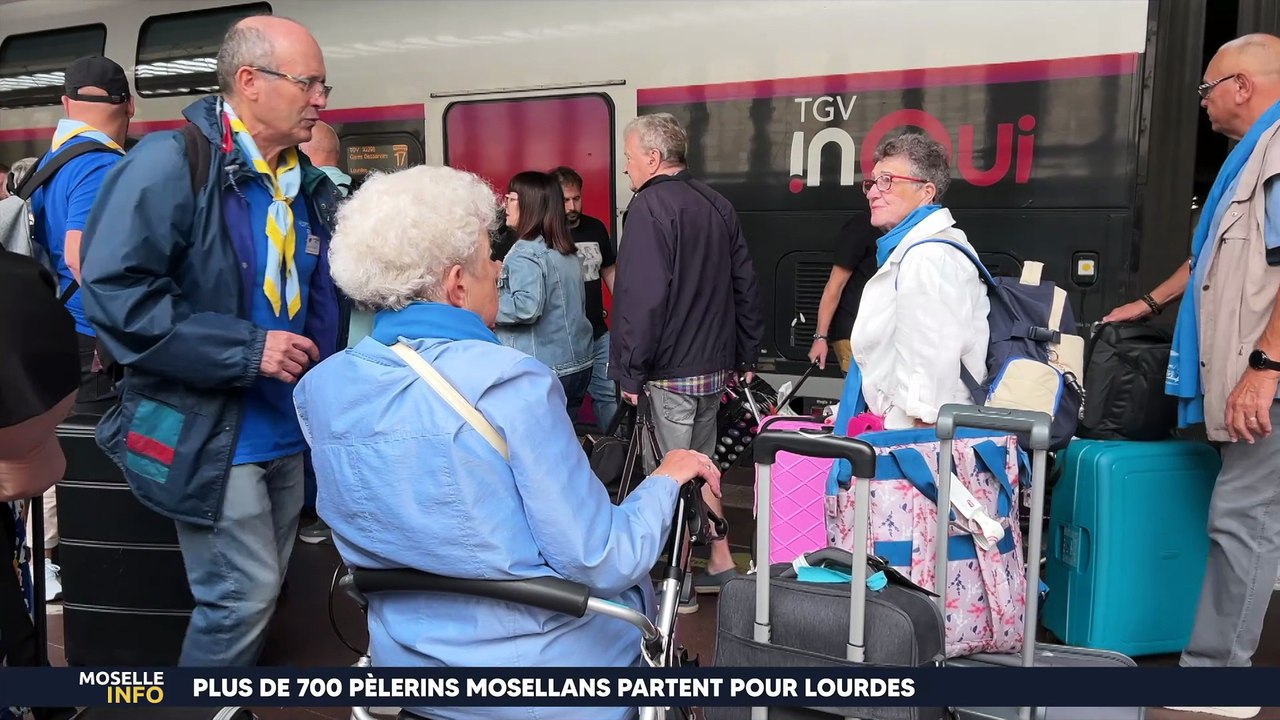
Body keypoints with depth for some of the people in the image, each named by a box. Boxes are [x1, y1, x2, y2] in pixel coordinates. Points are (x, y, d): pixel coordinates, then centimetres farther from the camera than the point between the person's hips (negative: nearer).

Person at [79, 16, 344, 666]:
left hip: (286, 429, 8)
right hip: (208, 433, -7)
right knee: (242, 597, -2)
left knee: (263, 592, 18)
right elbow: (114, 293, -22)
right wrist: (247, 349, -23)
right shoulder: (171, 163, -15)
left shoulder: (308, 185, 8)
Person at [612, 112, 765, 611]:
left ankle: (679, 586, 13)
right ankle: (720, 566, 27)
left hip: (670, 372, -8)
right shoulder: (718, 206, 10)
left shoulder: (649, 207, -14)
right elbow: (745, 286, 13)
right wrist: (746, 357, 18)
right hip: (715, 365, 8)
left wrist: (631, 372, -16)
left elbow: (641, 298, -22)